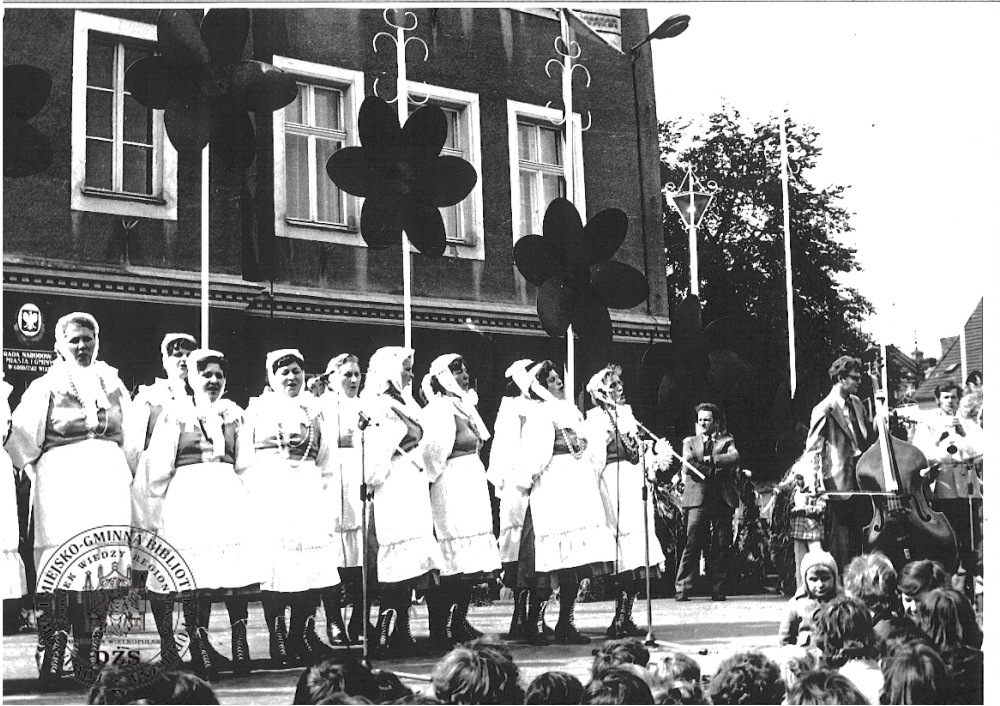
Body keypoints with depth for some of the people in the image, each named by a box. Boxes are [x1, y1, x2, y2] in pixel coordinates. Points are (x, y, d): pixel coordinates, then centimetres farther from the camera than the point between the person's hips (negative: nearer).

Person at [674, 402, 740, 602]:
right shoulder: (690, 441, 16)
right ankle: (682, 589, -8)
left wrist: (710, 459, -11)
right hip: (698, 498, -1)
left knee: (722, 546, -1)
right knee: (693, 544, -10)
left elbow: (734, 458, -5)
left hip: (723, 499, 1)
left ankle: (718, 590, 5)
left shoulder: (726, 441, 16)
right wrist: (714, 469, -10)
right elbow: (688, 466, -1)